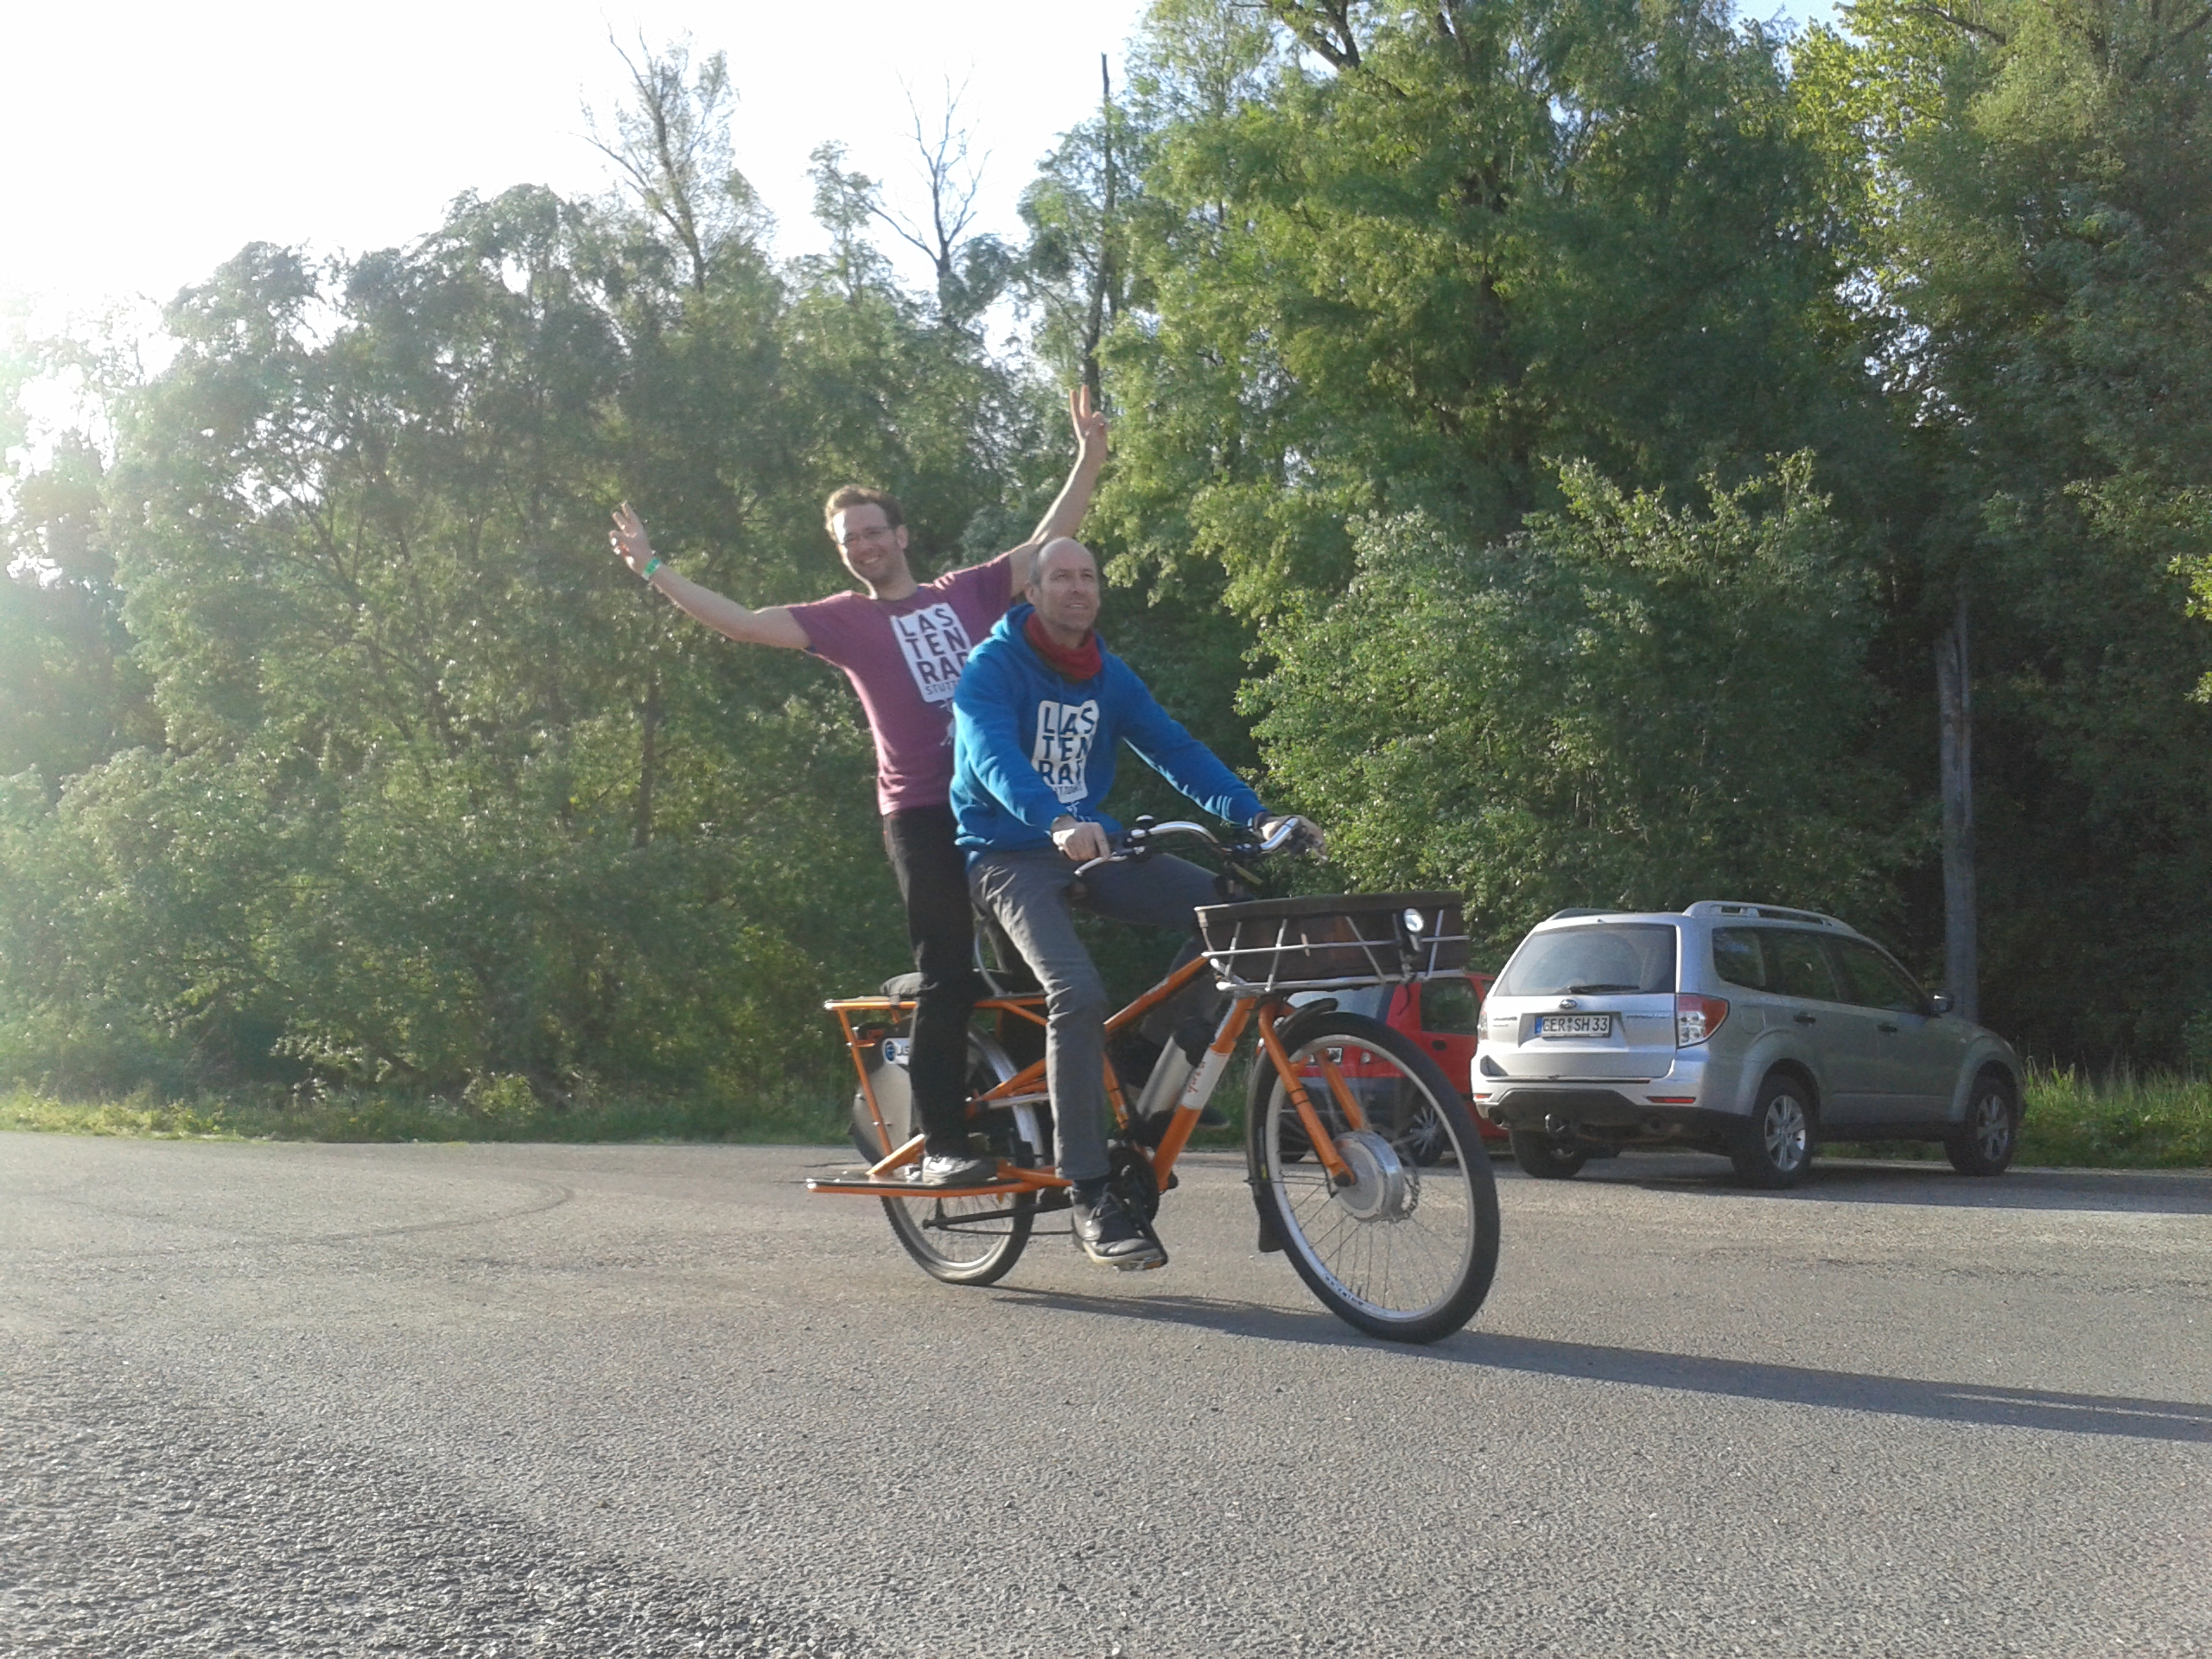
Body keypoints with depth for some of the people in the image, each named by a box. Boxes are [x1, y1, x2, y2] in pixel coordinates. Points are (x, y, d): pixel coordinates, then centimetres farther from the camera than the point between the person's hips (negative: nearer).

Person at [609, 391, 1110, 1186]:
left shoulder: (968, 591, 12)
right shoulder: (843, 619, 5)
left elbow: (1048, 538, 11)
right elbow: (743, 622, -1)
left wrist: (1089, 454, 5)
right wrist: (653, 569, -5)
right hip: (923, 813, -3)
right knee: (948, 976, -5)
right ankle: (941, 1143, 0)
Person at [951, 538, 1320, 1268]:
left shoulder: (1109, 677, 12)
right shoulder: (993, 666, -7)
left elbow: (1175, 749, 3)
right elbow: (993, 755, -25)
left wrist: (1255, 814, -12)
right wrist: (1056, 821, -44)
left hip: (1091, 844, 6)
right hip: (1009, 853, -6)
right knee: (1077, 993, -30)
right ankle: (1091, 1198, -24)